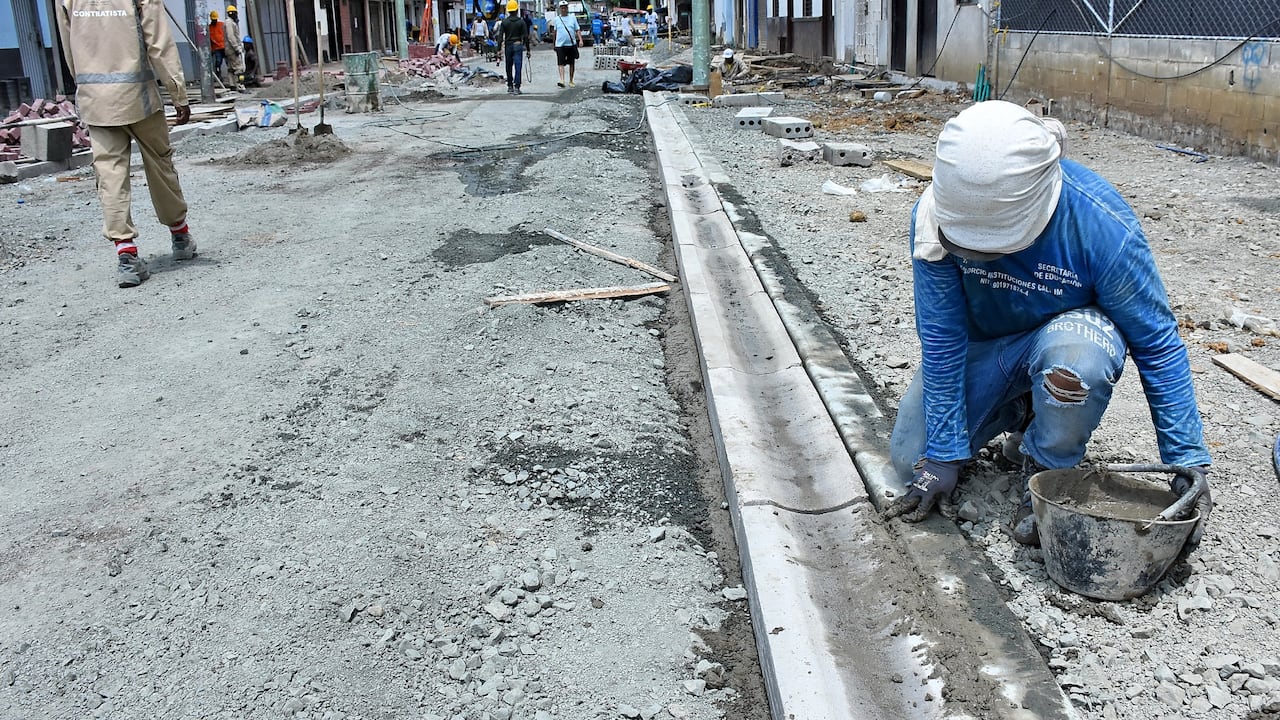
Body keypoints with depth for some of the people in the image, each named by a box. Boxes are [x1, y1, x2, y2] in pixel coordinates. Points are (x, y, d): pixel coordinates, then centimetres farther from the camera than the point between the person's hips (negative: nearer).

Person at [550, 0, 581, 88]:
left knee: (572, 64, 9)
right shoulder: (556, 19, 7)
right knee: (561, 63, -13)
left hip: (572, 44, 1)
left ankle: (571, 81, 19)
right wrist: (554, 42, 11)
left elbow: (577, 30, 6)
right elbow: (554, 31, 13)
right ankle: (562, 80, -21)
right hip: (560, 45, -1)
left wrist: (580, 40, -7)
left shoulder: (572, 18, 6)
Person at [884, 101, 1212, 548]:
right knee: (911, 460, -8)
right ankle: (1020, 411, 19)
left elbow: (1158, 344, -21)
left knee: (1076, 357, -40)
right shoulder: (933, 217, -28)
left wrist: (1189, 462, -19)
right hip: (983, 341, 3)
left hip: (1067, 331, -2)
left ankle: (1047, 470, -9)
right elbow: (941, 340, -21)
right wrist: (945, 454, -19)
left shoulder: (1104, 227, -34)